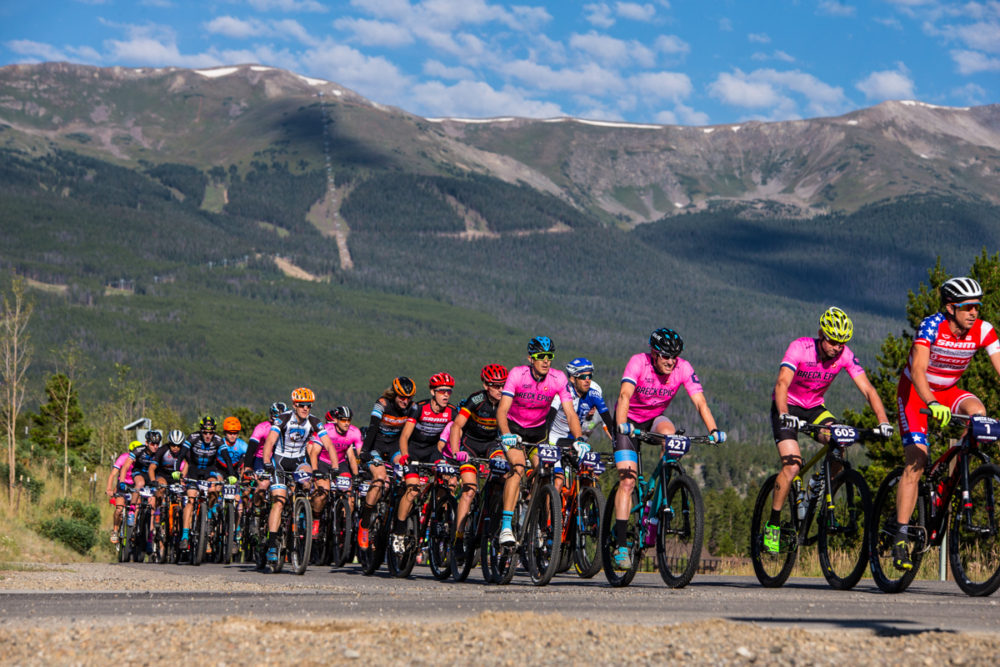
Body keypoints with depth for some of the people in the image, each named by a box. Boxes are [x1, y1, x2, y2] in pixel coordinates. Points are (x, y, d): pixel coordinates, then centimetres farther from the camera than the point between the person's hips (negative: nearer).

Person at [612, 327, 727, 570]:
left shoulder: (683, 368, -19)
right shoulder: (638, 362, -26)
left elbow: (700, 402, -26)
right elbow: (624, 395, -39)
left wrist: (713, 430, -42)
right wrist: (621, 425, -56)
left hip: (655, 419, 3)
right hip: (630, 421, -2)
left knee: (669, 433, -34)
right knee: (627, 480, -14)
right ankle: (621, 544, -11)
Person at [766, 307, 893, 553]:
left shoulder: (845, 355, -15)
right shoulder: (800, 348, -26)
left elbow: (867, 389, -20)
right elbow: (782, 384, -38)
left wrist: (883, 421, -35)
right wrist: (784, 414, -56)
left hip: (815, 407, 4)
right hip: (788, 407, -4)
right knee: (792, 465, -21)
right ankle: (772, 525, -9)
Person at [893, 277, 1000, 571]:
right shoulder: (931, 326, -27)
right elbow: (918, 370, -38)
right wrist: (932, 404, -55)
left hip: (947, 391, 4)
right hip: (915, 391, -4)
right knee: (916, 462, -17)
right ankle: (901, 537, -15)